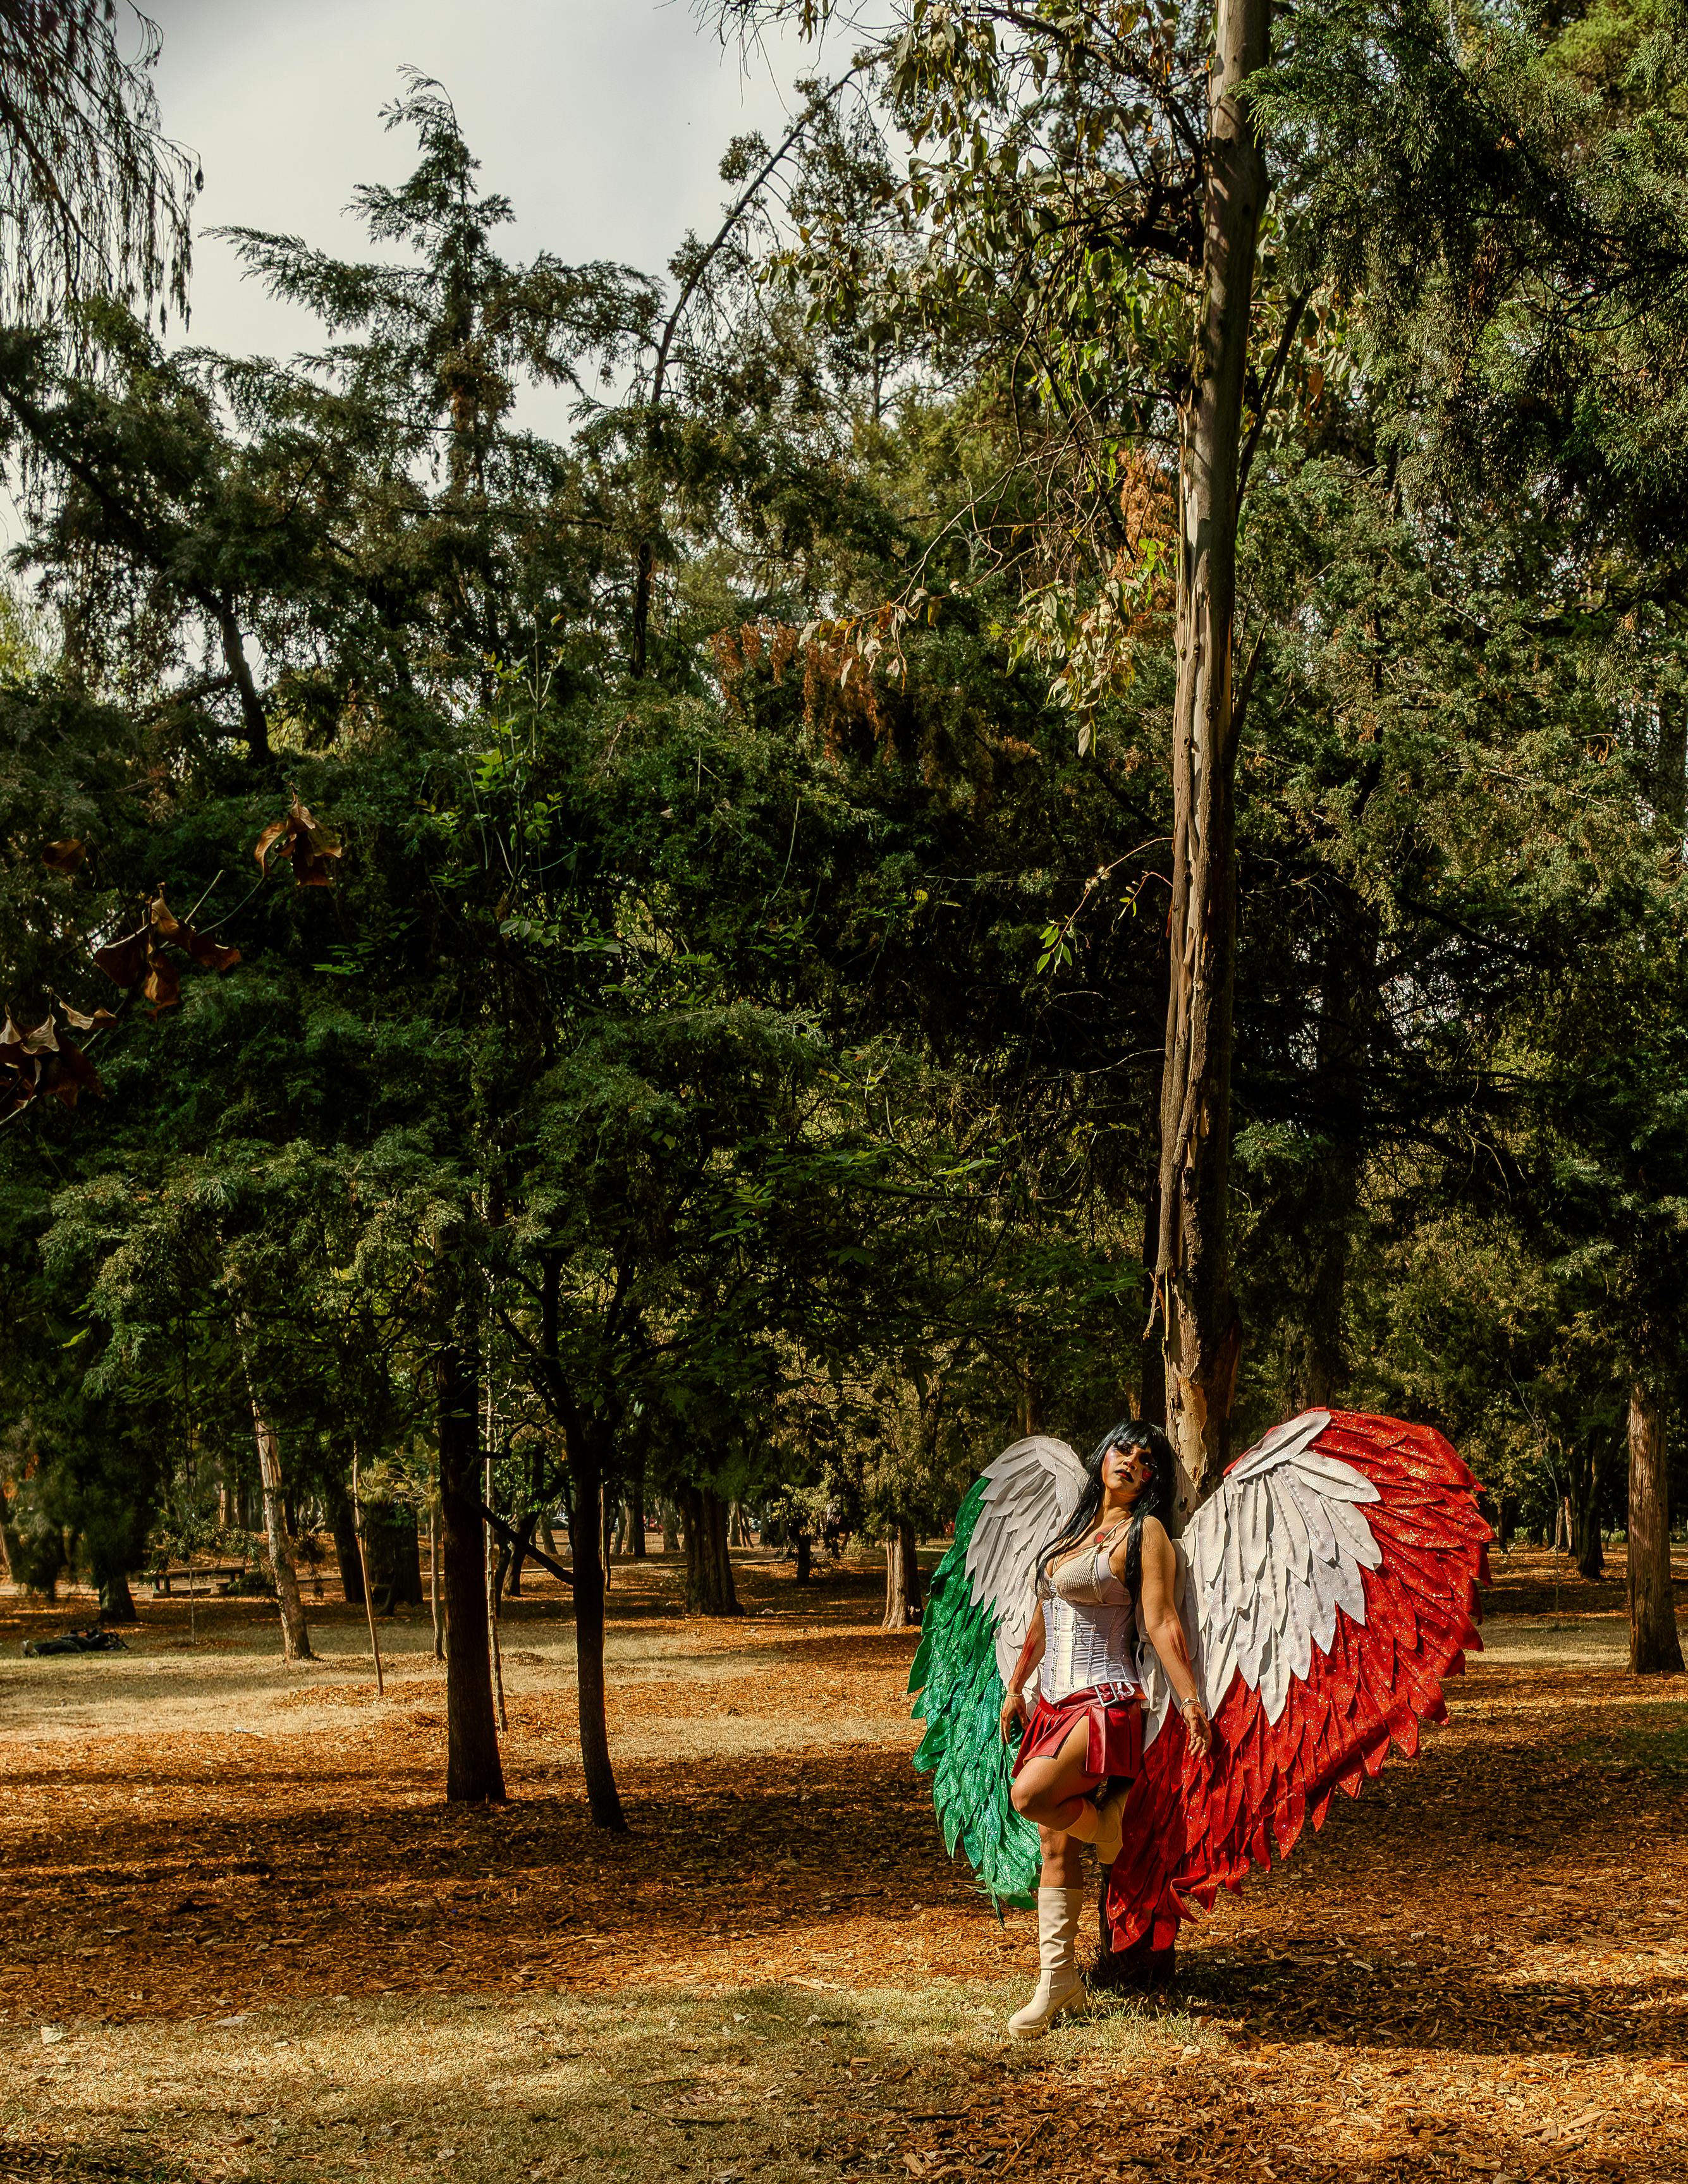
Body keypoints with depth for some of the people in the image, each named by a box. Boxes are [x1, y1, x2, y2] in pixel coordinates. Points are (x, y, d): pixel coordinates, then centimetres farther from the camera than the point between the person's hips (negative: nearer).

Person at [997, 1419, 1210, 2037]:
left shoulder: (1146, 1532, -4)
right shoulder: (1076, 1527, 17)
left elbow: (1161, 1622, -12)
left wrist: (1190, 1700, -21)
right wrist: (1015, 1688, 25)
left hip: (1104, 1701, -7)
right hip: (1053, 1702, 7)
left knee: (1030, 1795, -26)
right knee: (1054, 1845, 7)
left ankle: (1105, 1821, 4)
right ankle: (1058, 1975, 14)